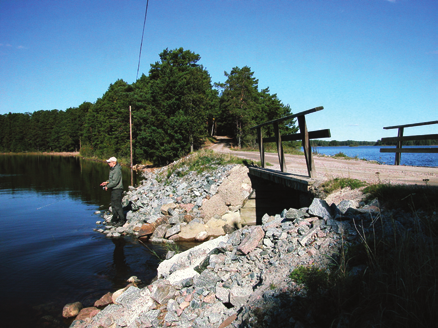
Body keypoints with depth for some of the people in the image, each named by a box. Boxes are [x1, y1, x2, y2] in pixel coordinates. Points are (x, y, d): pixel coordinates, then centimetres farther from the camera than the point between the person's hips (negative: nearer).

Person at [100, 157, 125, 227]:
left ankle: (122, 220, 1)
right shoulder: (112, 169, 14)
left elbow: (115, 181, -23)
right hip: (114, 189, 11)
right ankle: (114, 219, 27)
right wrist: (107, 182, 10)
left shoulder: (117, 170, -20)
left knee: (117, 205, -7)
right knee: (113, 204, 16)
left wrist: (107, 186, -14)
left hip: (117, 189, -11)